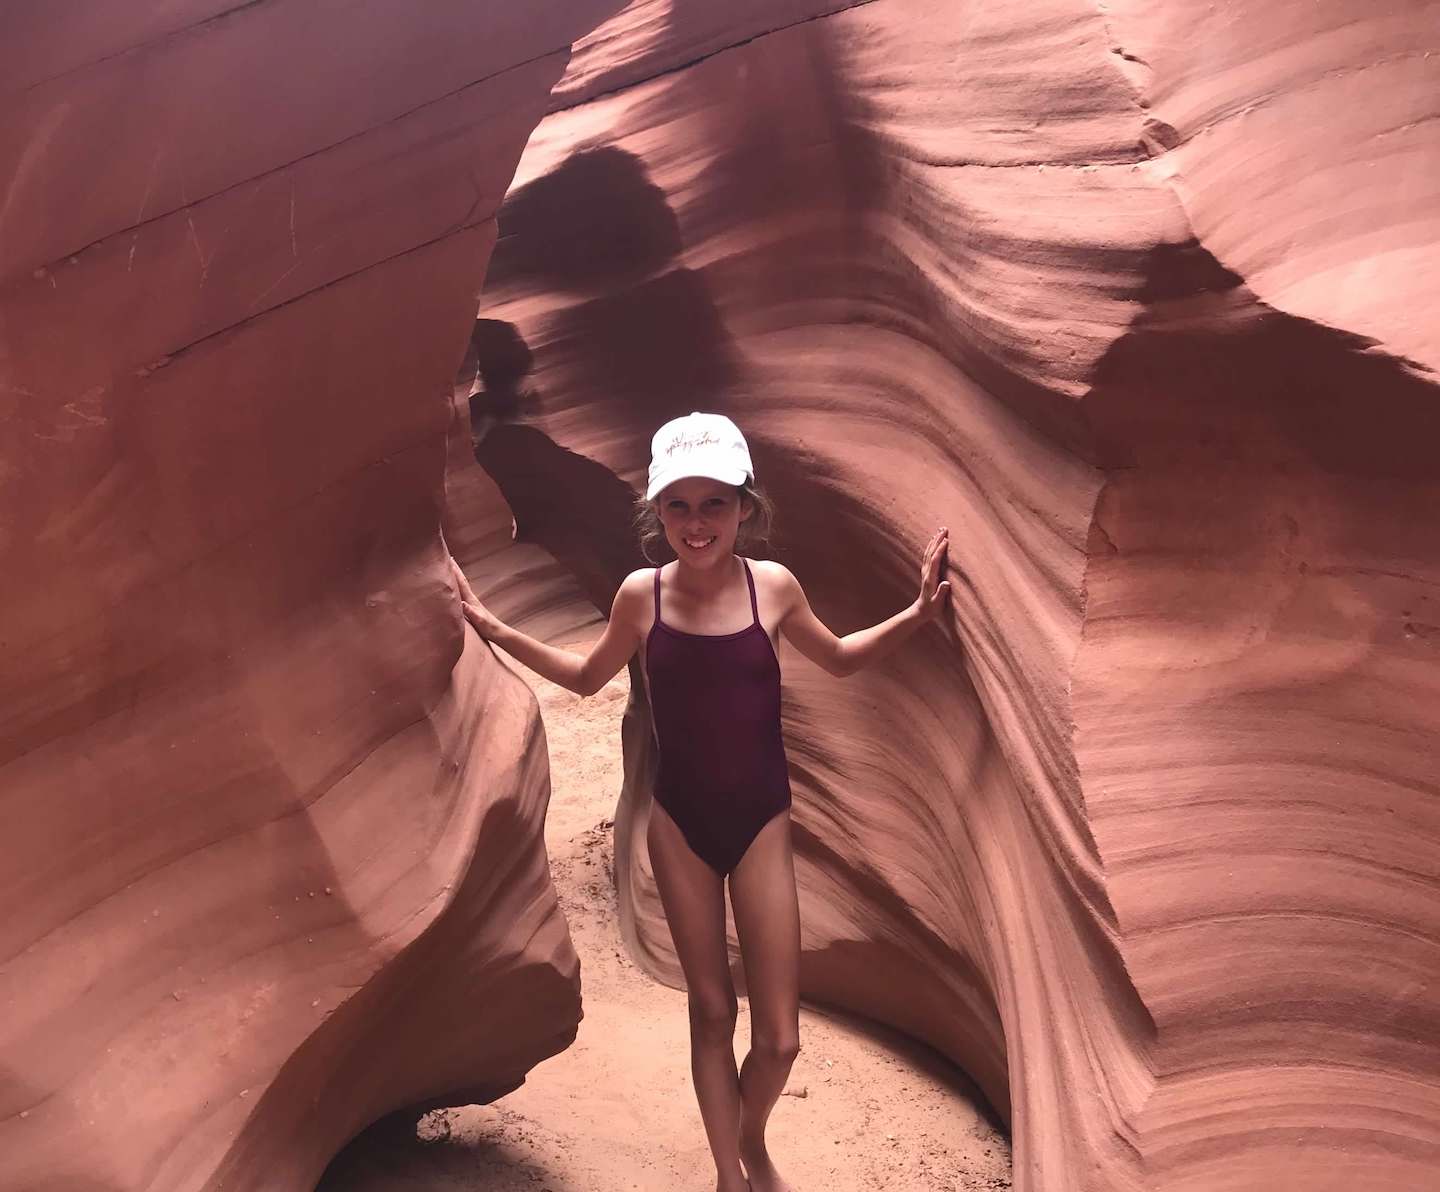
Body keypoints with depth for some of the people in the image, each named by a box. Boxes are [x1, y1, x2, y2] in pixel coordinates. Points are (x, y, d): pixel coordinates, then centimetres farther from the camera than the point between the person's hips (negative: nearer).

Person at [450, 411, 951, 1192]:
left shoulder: (774, 587, -9)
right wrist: (495, 630, 4)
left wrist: (915, 615, -4)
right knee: (711, 1014, 12)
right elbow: (587, 677, 11)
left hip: (761, 825, 0)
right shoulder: (642, 595, -8)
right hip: (679, 825, 0)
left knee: (780, 1039, 1)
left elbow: (839, 659, 11)